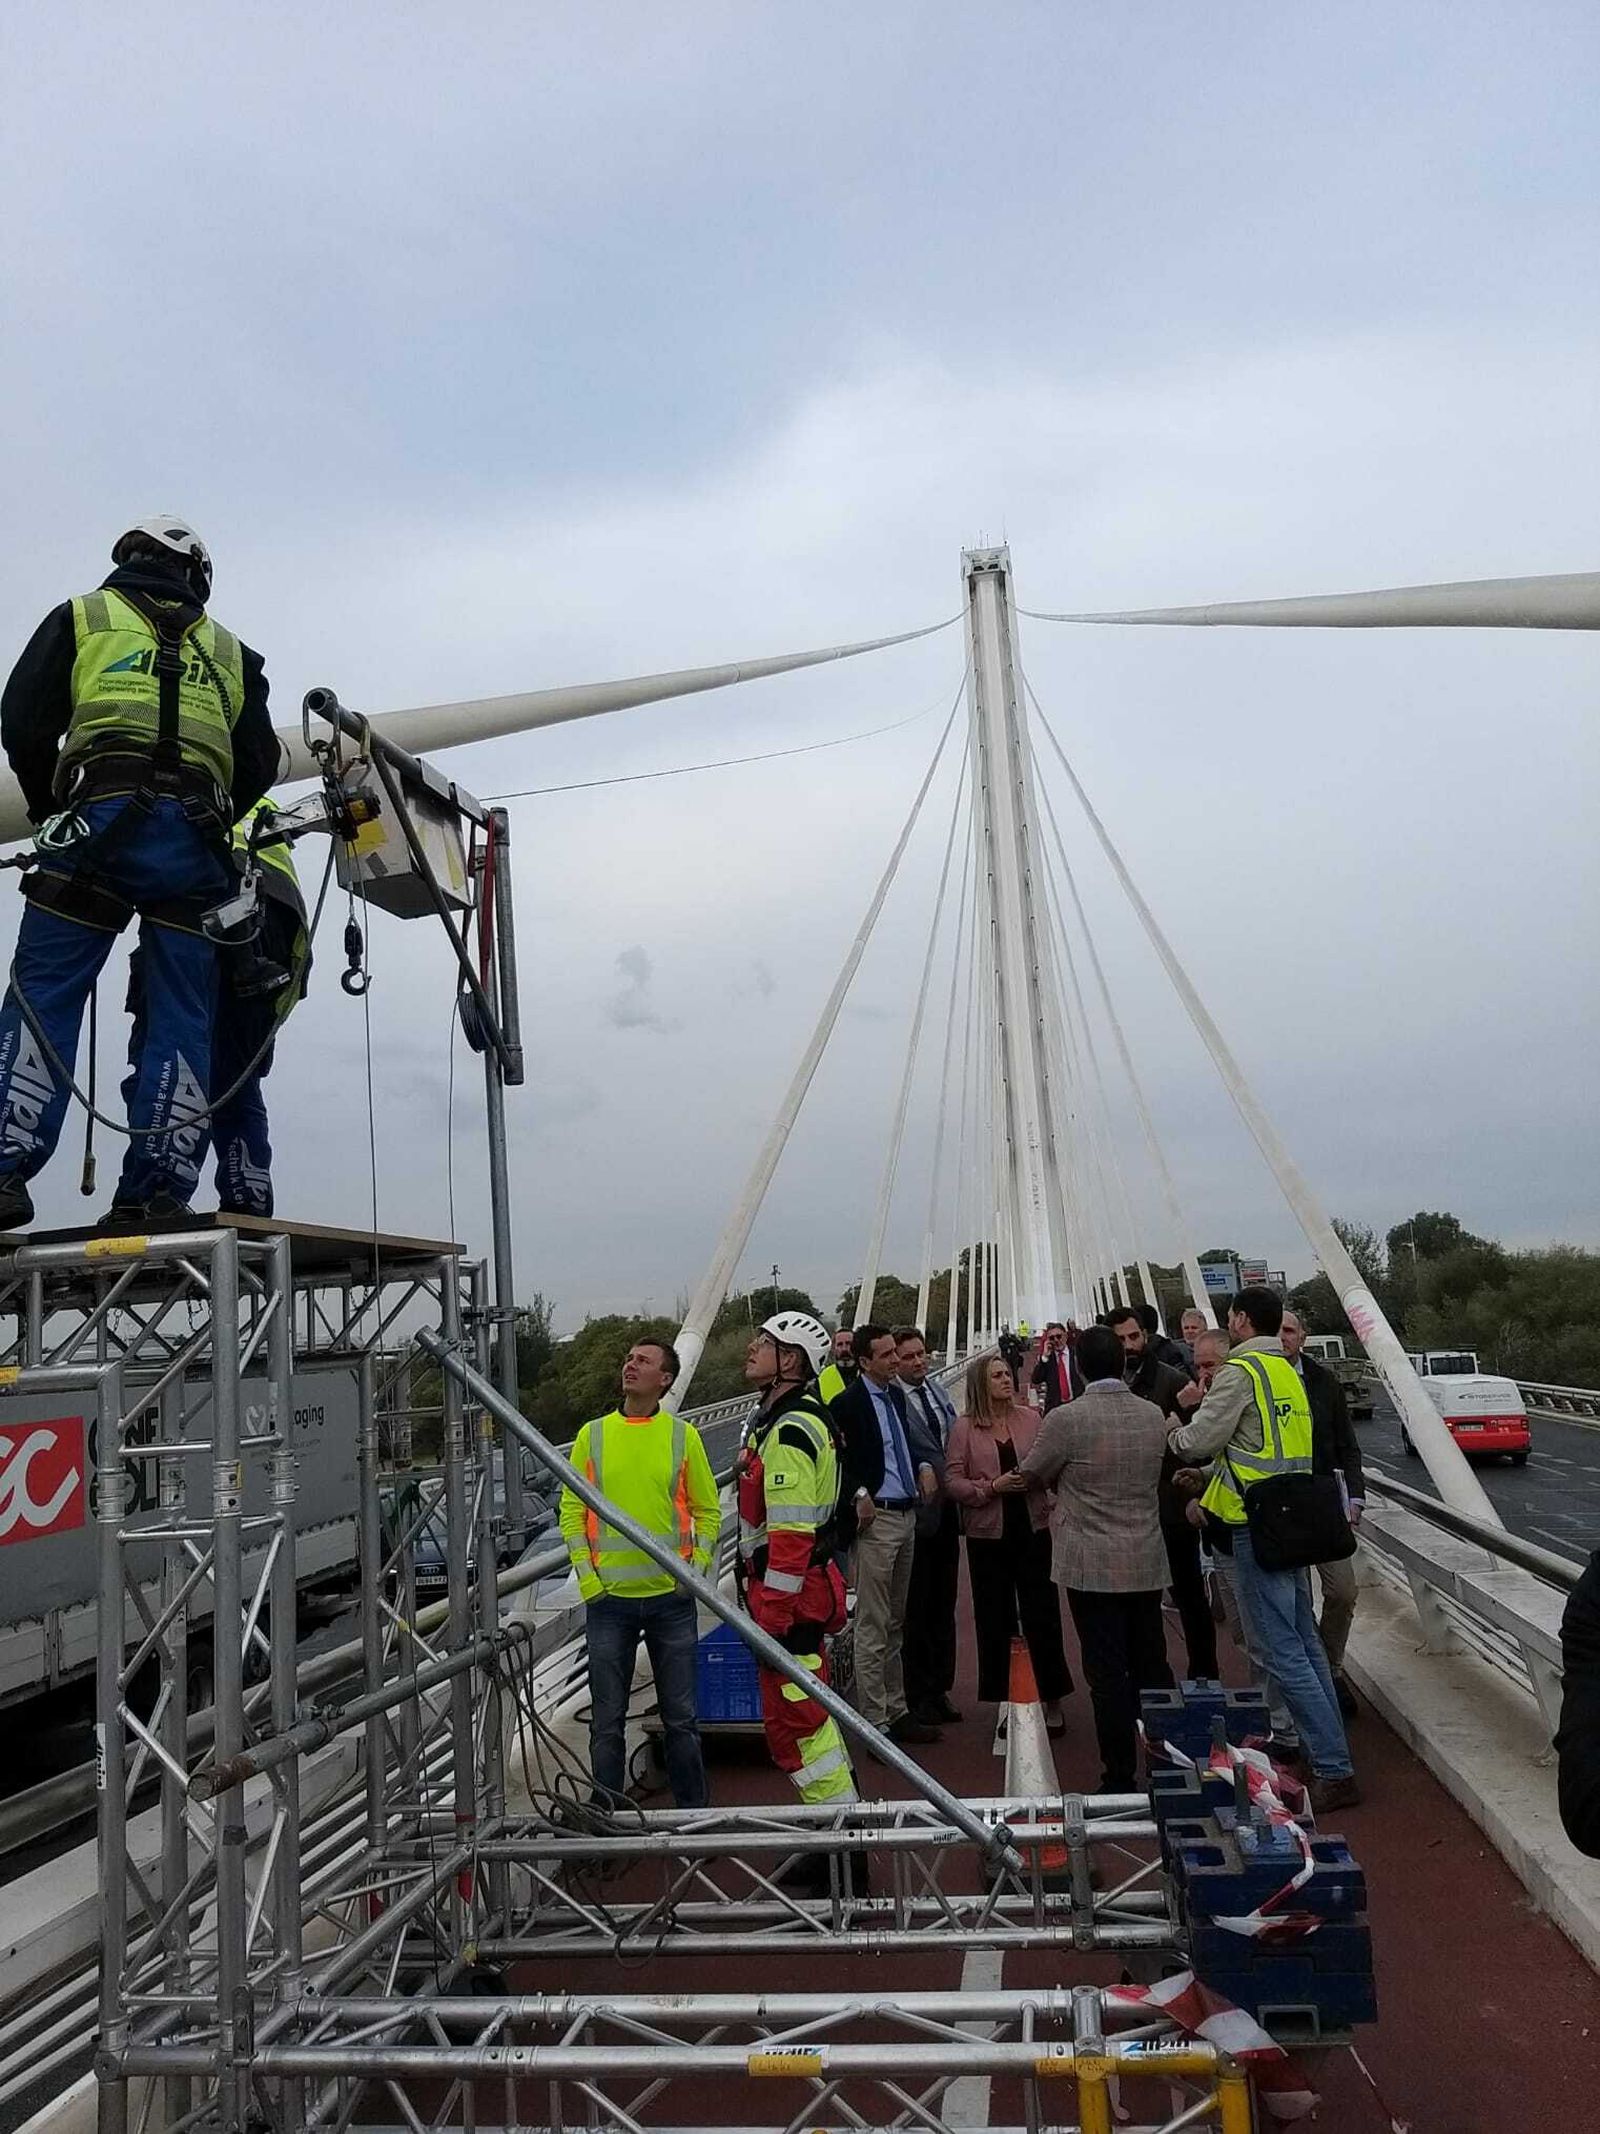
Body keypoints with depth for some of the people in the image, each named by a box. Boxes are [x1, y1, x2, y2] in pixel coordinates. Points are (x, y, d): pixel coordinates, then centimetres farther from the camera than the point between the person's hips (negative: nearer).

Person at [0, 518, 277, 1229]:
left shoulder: (81, 617, 18)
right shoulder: (230, 652, 25)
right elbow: (258, 762, 17)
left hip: (101, 816, -2)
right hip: (195, 839, 2)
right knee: (181, 1016, 1)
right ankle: (158, 1191, -5)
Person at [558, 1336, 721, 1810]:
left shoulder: (683, 1436, 2)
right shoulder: (592, 1435, 3)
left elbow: (707, 1510, 7)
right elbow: (572, 1513, 5)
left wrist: (696, 1570, -3)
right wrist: (587, 1578, -4)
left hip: (672, 1598, 0)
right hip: (608, 1599, 0)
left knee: (680, 1717, 7)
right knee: (607, 1720, 7)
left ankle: (694, 1811, 20)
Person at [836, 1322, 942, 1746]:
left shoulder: (895, 1395, 11)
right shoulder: (848, 1402, -13)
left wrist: (924, 1466, 6)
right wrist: (859, 1494, -21)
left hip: (907, 1516, 8)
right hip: (877, 1519, -8)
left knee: (896, 1625, 16)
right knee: (873, 1629, -2)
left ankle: (897, 1711, 26)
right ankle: (876, 1723, 4)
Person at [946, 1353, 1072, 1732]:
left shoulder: (1030, 1418, 2)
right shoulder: (964, 1427, -3)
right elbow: (952, 1480, -5)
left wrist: (1036, 1477, -13)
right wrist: (991, 1487, -17)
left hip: (1032, 1528, 1)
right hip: (987, 1533, -1)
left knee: (1042, 1615, 4)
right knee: (996, 1620, 8)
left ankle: (1051, 1699, 18)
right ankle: (1005, 1701, 22)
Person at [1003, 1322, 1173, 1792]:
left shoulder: (1066, 1419, -15)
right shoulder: (1154, 1415, 1)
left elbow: (1030, 1474, -1)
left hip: (1092, 1567, -5)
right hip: (1147, 1563, 5)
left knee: (1107, 1674, 2)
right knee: (1152, 1666, 14)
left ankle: (1120, 1778, 7)